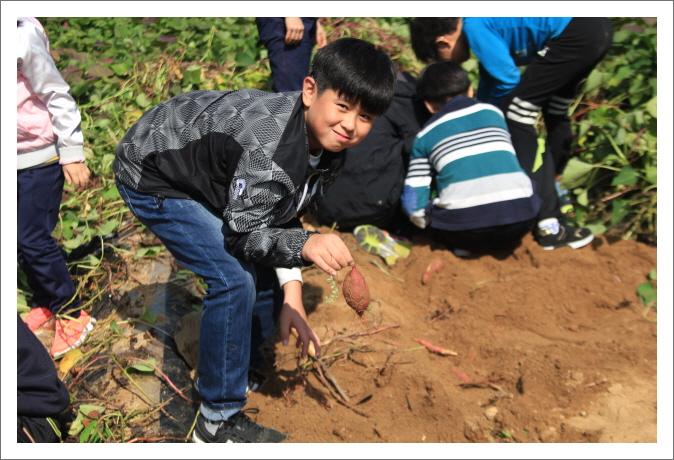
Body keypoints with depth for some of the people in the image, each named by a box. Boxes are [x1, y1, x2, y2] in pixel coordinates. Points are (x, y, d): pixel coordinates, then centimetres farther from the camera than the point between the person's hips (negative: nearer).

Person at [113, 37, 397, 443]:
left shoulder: (329, 151, -10)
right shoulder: (269, 149, -38)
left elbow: (284, 216, -2)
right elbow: (243, 234, -31)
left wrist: (292, 295, -8)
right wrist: (306, 245, -49)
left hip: (197, 165, 9)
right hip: (150, 177, -8)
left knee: (245, 271, 16)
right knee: (234, 279, -18)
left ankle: (239, 369, 40)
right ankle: (219, 423, -3)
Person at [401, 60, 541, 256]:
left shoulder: (424, 136, 12)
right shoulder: (493, 111, 18)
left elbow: (413, 203, 6)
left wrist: (433, 226, 26)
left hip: (464, 230, -3)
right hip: (520, 222, 3)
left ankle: (463, 245, 6)